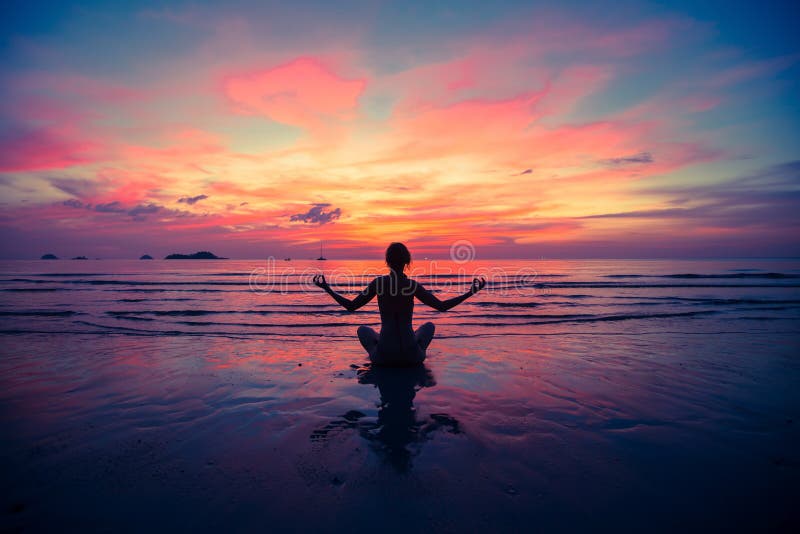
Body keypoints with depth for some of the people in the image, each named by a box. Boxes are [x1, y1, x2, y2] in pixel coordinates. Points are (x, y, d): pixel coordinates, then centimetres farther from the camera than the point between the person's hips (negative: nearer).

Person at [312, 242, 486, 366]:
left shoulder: (378, 283, -6)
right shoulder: (413, 285, -9)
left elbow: (351, 306, 1)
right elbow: (442, 306, -4)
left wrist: (327, 288, 12)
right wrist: (471, 292, 5)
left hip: (384, 357, 1)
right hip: (412, 357, 0)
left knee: (363, 329, 31)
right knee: (429, 325, 30)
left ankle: (376, 355, 18)